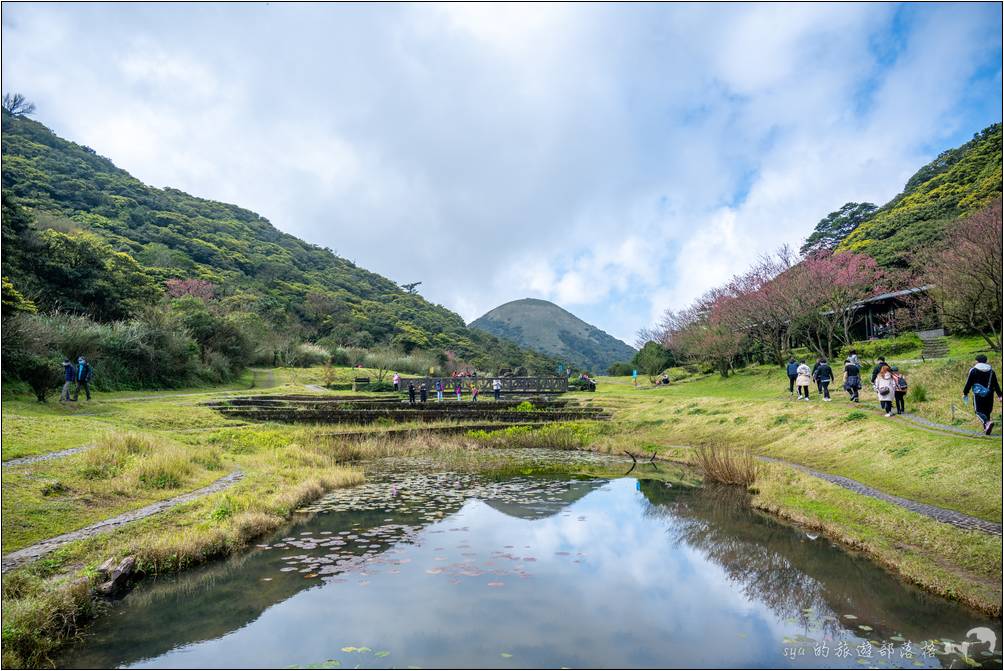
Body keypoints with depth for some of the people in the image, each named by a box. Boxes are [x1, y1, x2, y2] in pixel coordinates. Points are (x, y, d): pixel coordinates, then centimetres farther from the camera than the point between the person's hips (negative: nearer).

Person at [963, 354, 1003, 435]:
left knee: (979, 411, -3)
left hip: (978, 394, -4)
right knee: (987, 411, 13)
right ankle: (986, 429, 16)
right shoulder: (991, 371, 10)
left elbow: (968, 383, -4)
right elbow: (996, 384, 10)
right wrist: (999, 395, 12)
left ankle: (987, 422, -30)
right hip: (989, 394, 5)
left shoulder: (973, 370, -3)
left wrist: (965, 393, 4)